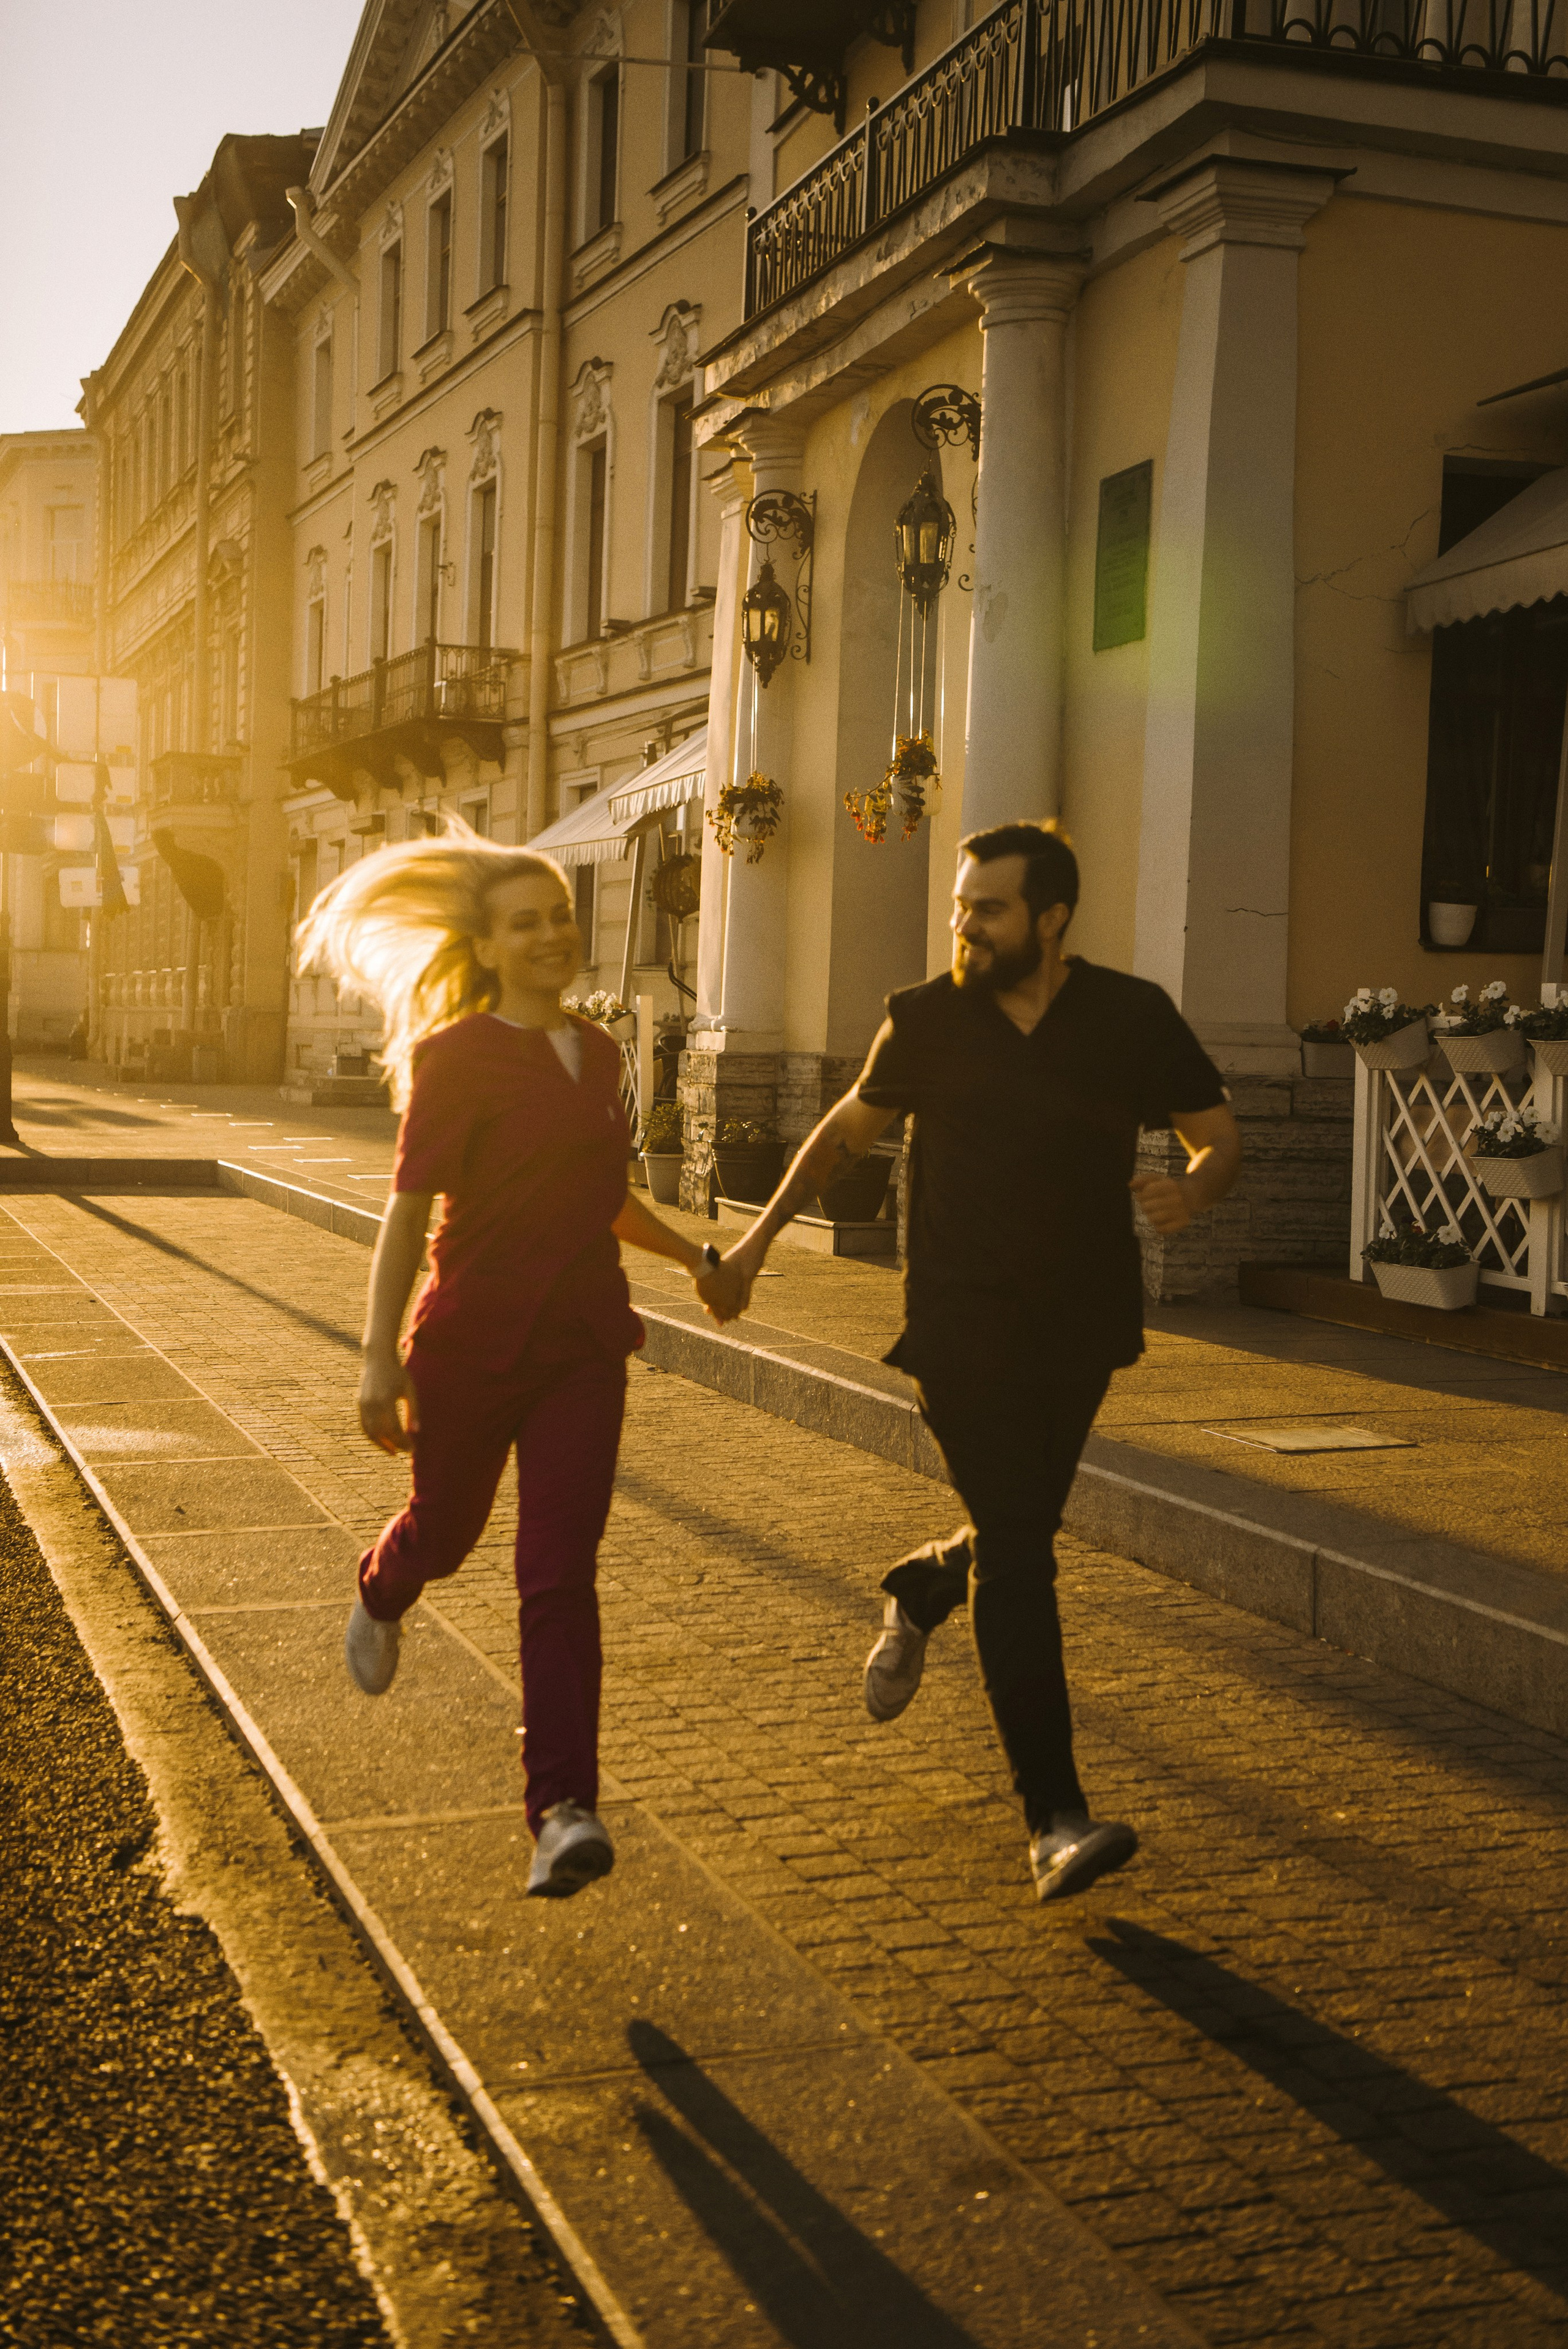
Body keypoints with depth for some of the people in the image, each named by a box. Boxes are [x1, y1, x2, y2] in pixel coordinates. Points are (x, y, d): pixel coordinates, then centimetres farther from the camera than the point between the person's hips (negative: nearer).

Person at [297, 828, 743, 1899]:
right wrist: (380, 1357, -21)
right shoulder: (457, 1058, -11)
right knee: (446, 1530, 18)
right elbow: (410, 1210, -15)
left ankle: (563, 1807, -7)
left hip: (583, 1346, 3)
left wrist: (695, 1256, 17)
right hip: (473, 1340, -3)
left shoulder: (597, 1053, 9)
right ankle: (382, 1598, 56)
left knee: (560, 1571, -6)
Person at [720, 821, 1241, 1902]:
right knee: (1017, 1551, -11)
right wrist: (764, 1231, 12)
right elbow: (851, 1126, 14)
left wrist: (1191, 1190, -20)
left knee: (1017, 1533, 15)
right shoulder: (927, 1018, -2)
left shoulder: (1133, 1018, -3)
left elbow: (1221, 1135, 3)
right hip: (964, 1322, -2)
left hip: (1079, 1326, 2)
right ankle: (1057, 1819, -11)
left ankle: (915, 1597, 51)